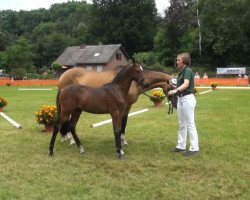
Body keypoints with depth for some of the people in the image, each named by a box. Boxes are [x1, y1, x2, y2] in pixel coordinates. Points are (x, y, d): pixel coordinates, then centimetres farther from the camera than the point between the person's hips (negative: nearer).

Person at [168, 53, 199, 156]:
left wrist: (176, 90, -43)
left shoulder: (188, 71, -13)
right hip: (180, 98, 10)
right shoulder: (181, 72, 15)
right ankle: (181, 146, 23)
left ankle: (194, 149, 2)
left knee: (190, 125, -5)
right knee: (182, 125, 14)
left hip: (188, 98, -10)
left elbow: (186, 84, -29)